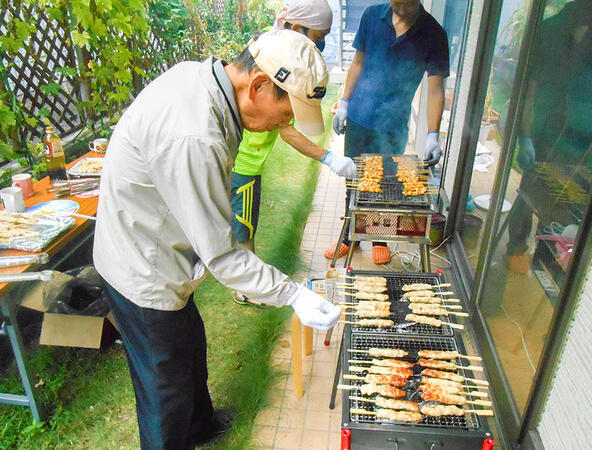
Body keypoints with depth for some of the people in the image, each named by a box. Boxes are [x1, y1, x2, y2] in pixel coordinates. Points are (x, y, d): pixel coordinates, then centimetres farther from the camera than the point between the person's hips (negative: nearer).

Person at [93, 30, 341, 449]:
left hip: (149, 254, 10)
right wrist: (295, 295, -23)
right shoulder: (192, 139, -38)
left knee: (190, 344, 28)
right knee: (166, 387, 12)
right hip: (143, 276, -10)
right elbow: (221, 255, -30)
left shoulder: (197, 75, -6)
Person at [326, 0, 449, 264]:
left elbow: (435, 88, -10)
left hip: (393, 126, -2)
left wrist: (432, 135, -18)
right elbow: (358, 62, 9)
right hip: (358, 118, 3)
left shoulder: (433, 34, -8)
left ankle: (379, 239, 32)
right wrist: (344, 103, 6)